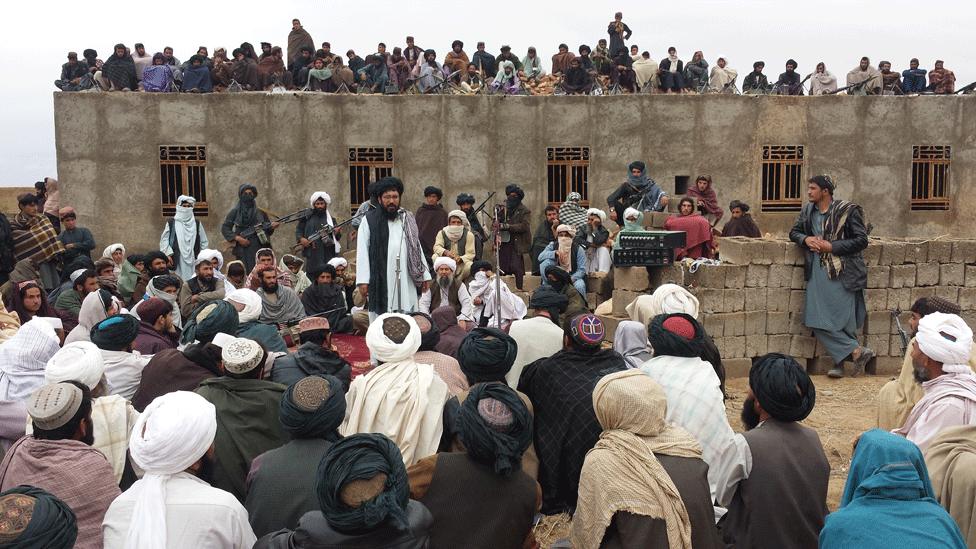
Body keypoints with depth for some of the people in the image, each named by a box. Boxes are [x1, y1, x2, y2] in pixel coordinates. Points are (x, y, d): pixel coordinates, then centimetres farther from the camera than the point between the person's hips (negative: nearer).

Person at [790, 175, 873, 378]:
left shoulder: (847, 211, -6)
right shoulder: (808, 211, 12)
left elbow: (862, 240, -7)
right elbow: (794, 232, 21)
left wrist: (831, 246, -13)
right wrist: (806, 239, -2)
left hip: (842, 272, -6)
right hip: (818, 271, 6)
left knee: (841, 319, -4)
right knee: (818, 320, -2)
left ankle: (840, 362, 8)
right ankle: (857, 351, 6)